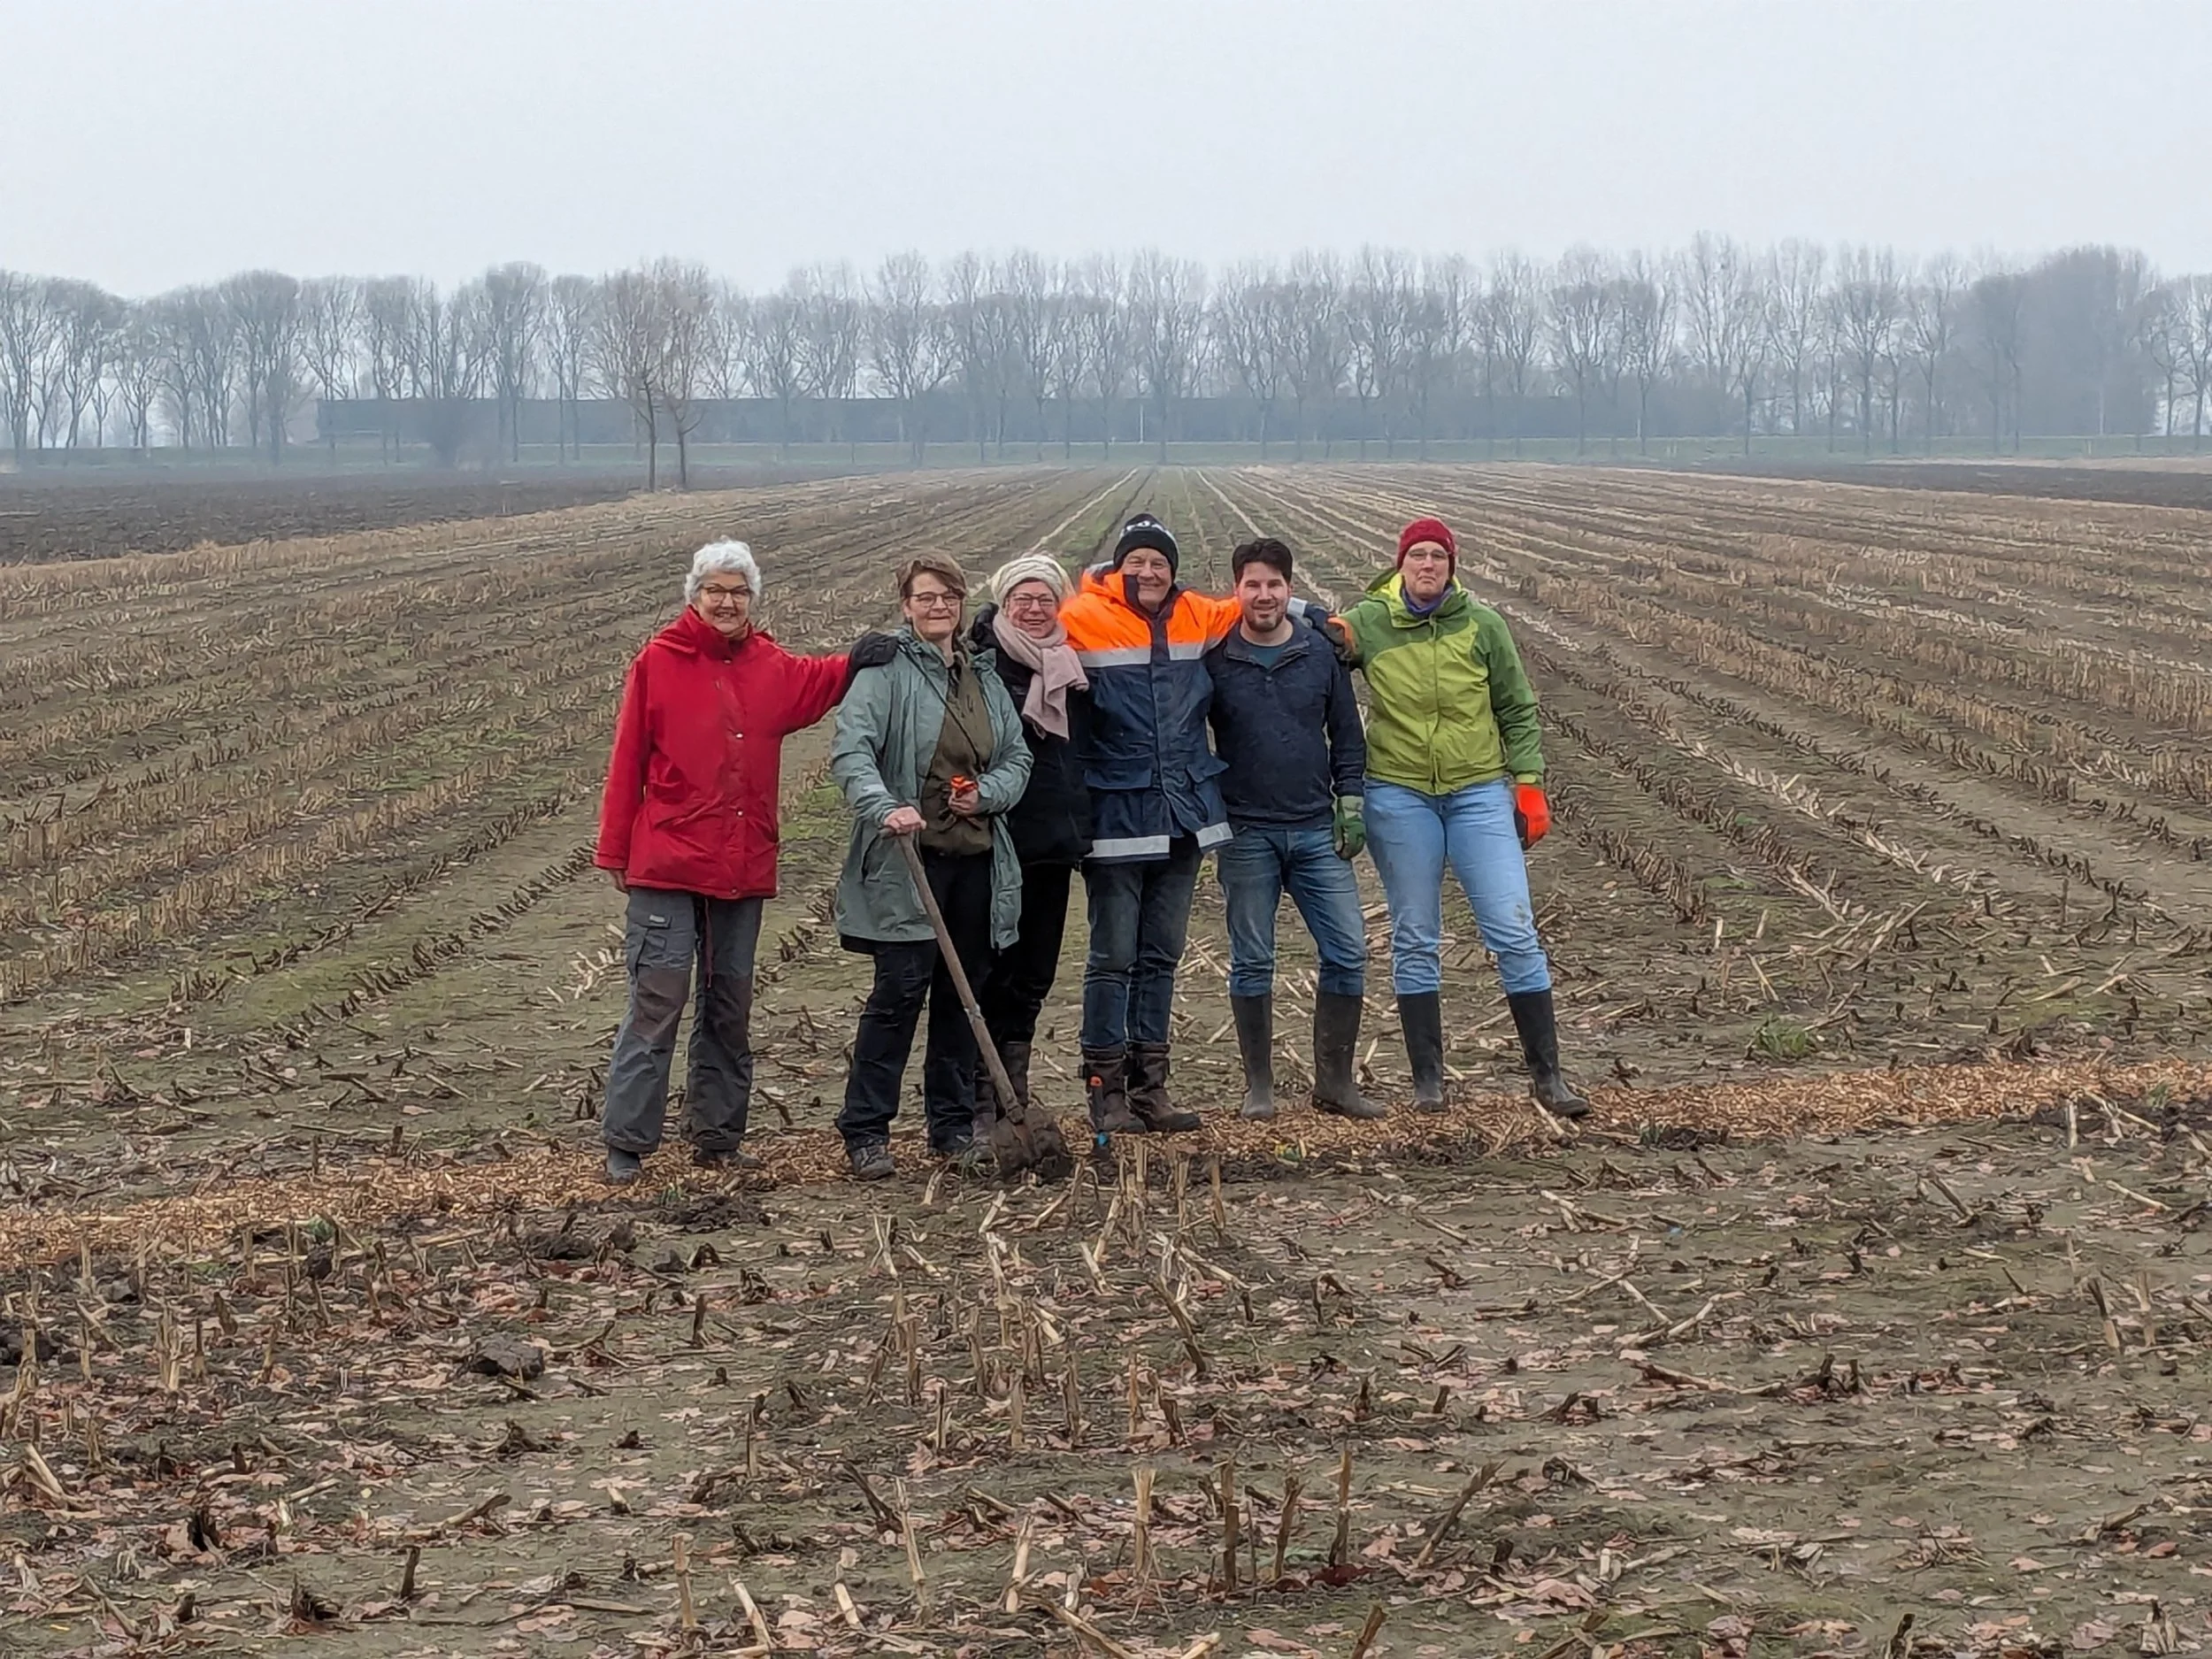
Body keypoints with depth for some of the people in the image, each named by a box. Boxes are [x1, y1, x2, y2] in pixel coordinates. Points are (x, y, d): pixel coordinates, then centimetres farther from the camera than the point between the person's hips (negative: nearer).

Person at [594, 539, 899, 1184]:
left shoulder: (771, 667, 8)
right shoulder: (659, 661, -4)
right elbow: (627, 762, -3)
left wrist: (859, 661, -15)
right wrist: (615, 851, -3)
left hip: (743, 868, 5)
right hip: (666, 866, -5)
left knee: (730, 1009, 12)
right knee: (657, 1003, -7)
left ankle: (717, 1136, 22)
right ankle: (625, 1145, -3)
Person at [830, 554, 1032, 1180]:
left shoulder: (984, 675, 15)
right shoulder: (887, 671, -5)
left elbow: (1017, 757, 17)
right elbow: (851, 750, -18)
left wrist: (986, 794, -4)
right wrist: (885, 807, -34)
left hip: (976, 855, 6)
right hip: (909, 862, -6)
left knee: (962, 994, 11)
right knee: (900, 991, -10)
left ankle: (953, 1124, 21)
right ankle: (865, 1132, -5)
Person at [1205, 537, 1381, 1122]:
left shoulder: (1321, 653, 4)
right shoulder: (1215, 660, -1)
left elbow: (1346, 734, 10)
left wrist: (1349, 802, 2)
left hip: (1317, 831, 2)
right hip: (1246, 834, -2)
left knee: (1348, 953, -2)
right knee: (1252, 962, 3)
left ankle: (1334, 1080, 8)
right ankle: (1259, 1086, 12)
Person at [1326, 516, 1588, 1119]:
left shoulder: (1482, 625, 0)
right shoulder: (1366, 624, -1)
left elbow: (1517, 711, 8)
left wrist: (1529, 785, 2)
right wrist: (1328, 636, -7)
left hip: (1480, 792, 0)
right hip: (1399, 796, 0)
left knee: (1514, 931, -5)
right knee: (1415, 940, 5)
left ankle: (1546, 1074, 2)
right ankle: (1427, 1079, 14)